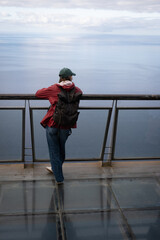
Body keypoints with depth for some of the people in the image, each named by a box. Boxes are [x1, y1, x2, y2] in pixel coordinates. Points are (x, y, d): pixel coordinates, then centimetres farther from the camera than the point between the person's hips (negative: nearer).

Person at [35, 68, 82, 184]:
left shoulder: (53, 89, -6)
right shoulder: (76, 90, 0)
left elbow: (38, 93, 6)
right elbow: (80, 92, 24)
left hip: (52, 124, -3)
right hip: (66, 126, 3)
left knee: (54, 151, 9)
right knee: (61, 148, 25)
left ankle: (59, 178, 14)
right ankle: (55, 169, 47)